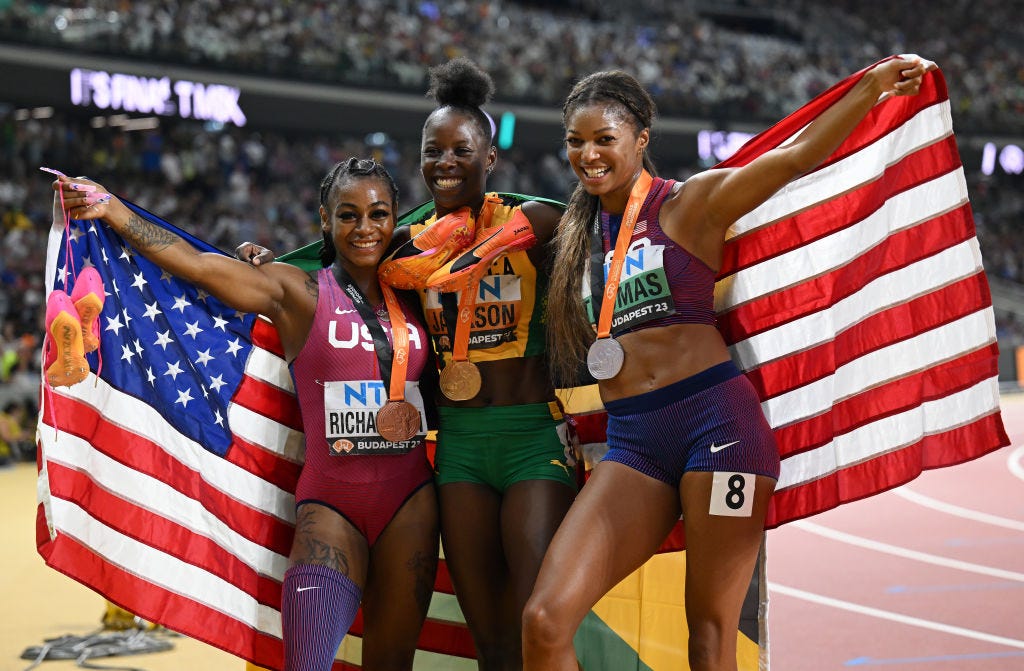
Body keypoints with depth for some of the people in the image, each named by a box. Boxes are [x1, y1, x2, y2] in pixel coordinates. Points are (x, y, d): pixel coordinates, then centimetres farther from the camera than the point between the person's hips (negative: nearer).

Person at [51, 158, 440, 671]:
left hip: (410, 499, 4)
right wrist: (112, 210, -19)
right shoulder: (297, 293, 0)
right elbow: (197, 263, -10)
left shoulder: (410, 297, 11)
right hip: (330, 502, -3)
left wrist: (416, 413, 4)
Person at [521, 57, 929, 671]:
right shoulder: (580, 233, 20)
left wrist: (875, 85, -13)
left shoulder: (689, 204, 3)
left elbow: (797, 155, -7)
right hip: (632, 442, 5)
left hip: (715, 418, -4)